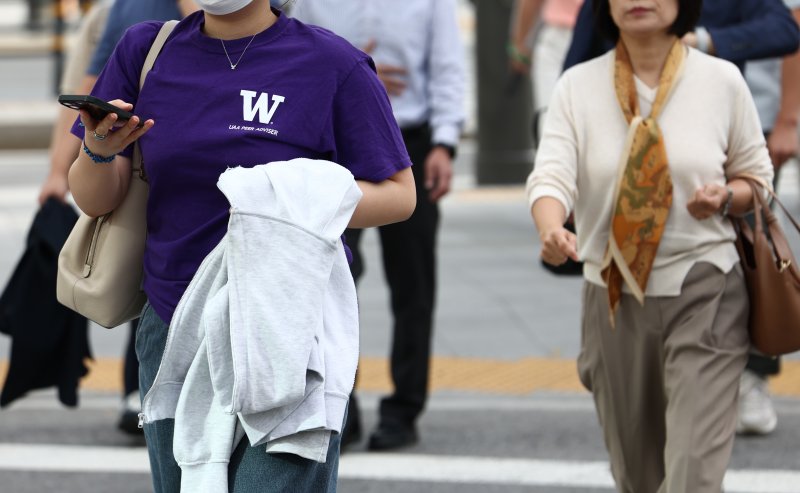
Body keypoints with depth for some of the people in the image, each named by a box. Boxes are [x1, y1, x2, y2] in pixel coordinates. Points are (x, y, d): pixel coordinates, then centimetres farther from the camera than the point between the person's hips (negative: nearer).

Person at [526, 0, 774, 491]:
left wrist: (725, 197, -14)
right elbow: (552, 174, -12)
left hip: (704, 291, -2)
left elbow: (756, 176, 10)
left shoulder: (722, 80, -1)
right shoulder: (578, 86, 0)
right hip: (614, 297, 2)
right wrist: (551, 230, -34)